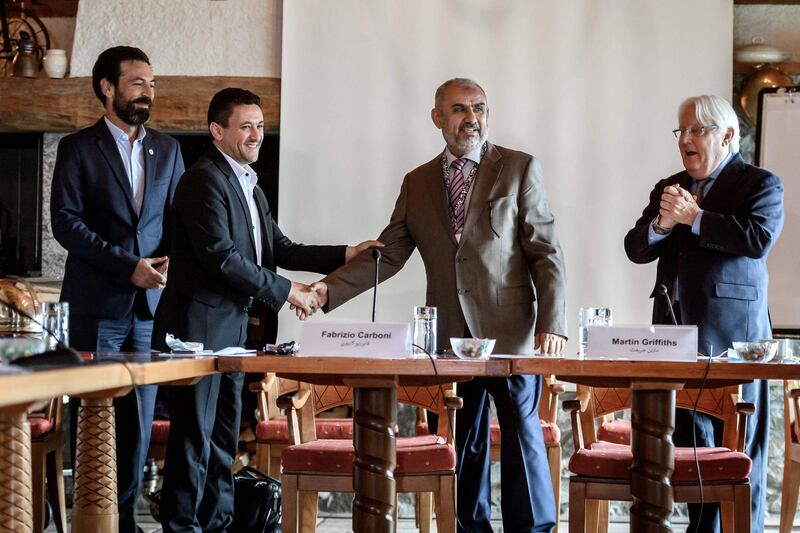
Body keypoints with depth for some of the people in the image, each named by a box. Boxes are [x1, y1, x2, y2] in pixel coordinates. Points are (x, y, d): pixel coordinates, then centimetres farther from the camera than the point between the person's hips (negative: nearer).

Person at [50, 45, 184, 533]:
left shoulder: (167, 150, 13)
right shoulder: (78, 148, 0)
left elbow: (178, 217, 15)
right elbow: (66, 222, -8)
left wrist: (169, 258, -6)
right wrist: (127, 265, -14)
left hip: (151, 304, 4)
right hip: (99, 304, -4)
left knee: (140, 416, 4)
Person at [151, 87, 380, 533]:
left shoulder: (250, 186, 17)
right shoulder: (205, 180, -13)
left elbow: (279, 249, 14)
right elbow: (220, 256, -20)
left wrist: (345, 254, 3)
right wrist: (286, 291, -15)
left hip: (231, 327, 9)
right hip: (200, 325, -9)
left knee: (224, 437, 11)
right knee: (195, 436, -5)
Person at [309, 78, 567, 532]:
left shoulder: (520, 168, 3)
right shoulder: (418, 183, 13)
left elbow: (546, 252, -1)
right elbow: (388, 253, 10)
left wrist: (552, 323, -11)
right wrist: (329, 290, -3)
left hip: (509, 334, -3)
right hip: (450, 337, 3)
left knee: (523, 440, -1)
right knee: (463, 447, 8)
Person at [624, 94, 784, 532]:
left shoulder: (760, 184, 1)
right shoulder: (668, 188, 18)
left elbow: (759, 239, -16)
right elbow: (636, 249, 10)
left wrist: (694, 217, -14)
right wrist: (662, 223, -10)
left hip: (731, 332, -5)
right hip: (677, 331, 5)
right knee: (691, 442, 8)